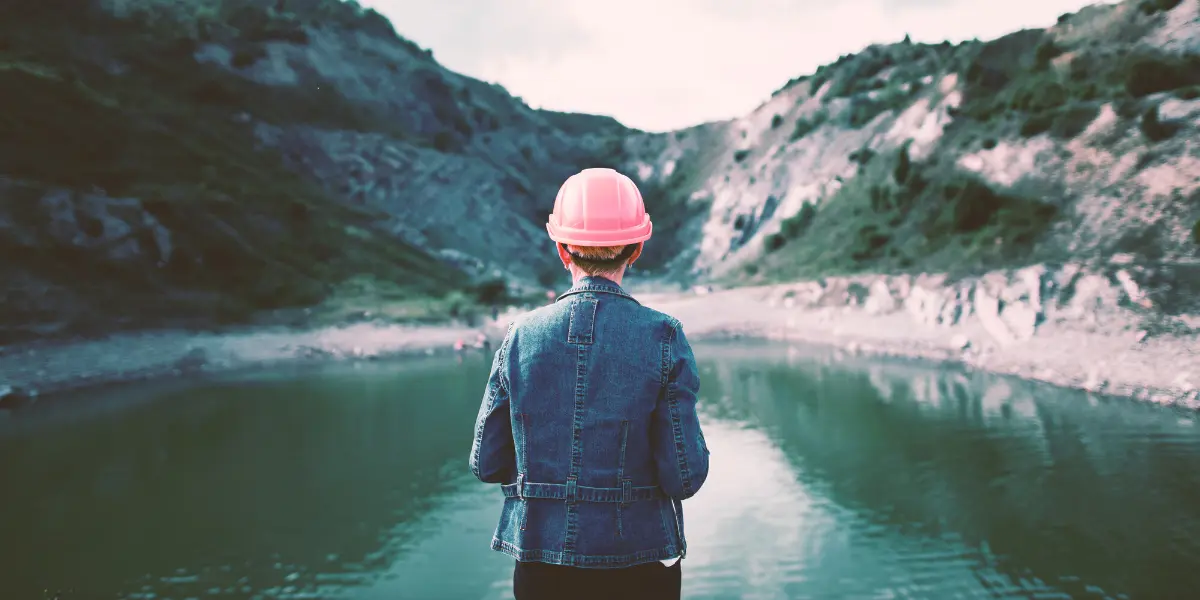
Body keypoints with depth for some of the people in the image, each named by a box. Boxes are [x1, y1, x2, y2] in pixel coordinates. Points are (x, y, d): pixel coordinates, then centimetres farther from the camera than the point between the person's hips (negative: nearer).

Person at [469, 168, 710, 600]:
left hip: (541, 555, 2)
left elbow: (487, 464, 0)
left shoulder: (522, 336, -6)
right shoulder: (662, 337, -11)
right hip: (637, 560, -1)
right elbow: (685, 476, -12)